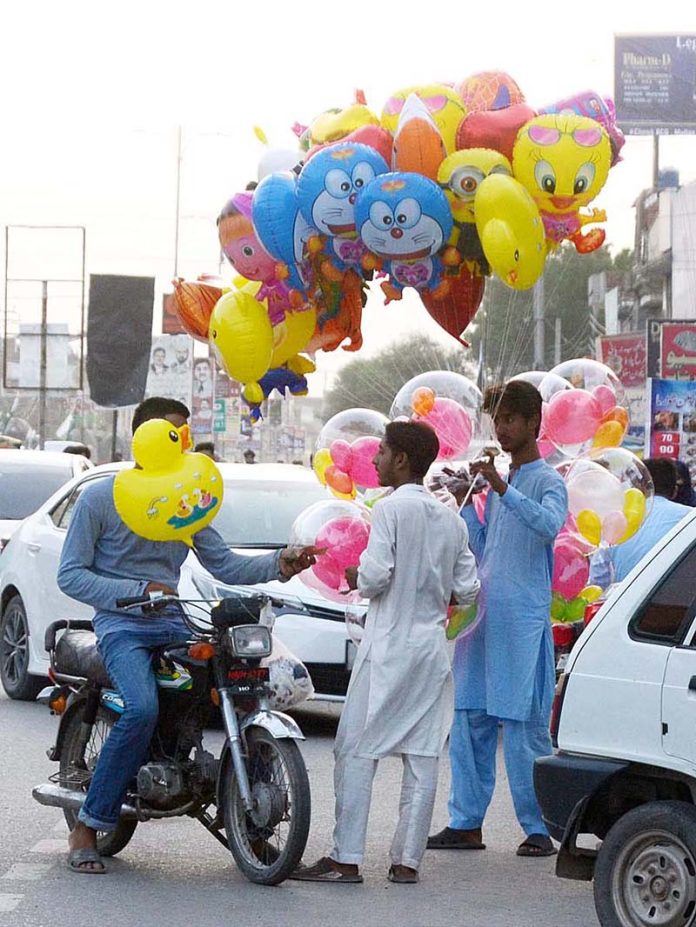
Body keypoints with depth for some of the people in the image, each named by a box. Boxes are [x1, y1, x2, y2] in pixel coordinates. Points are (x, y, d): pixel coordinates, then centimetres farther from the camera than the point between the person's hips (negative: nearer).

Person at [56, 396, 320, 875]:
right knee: (142, 709, -33)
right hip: (122, 625, -5)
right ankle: (88, 827, -22)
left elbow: (223, 565, 14)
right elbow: (71, 574, -5)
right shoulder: (100, 498, 0)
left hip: (174, 624, 5)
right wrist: (136, 591, -16)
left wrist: (279, 565, -3)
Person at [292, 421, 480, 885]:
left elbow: (375, 576, -17)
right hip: (432, 647, 6)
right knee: (422, 756, 5)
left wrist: (356, 577, 4)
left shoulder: (391, 508, -9)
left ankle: (346, 859, -5)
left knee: (358, 751, -2)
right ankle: (408, 859, 6)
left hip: (388, 647, -6)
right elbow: (468, 589, 8)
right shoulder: (452, 520, 10)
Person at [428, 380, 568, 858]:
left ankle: (540, 828, -2)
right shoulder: (497, 483, 20)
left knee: (525, 728, -7)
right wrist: (465, 503, 9)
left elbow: (549, 524, -25)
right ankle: (467, 823, 11)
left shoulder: (548, 481, -3)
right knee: (470, 721, 7)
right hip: (482, 616, 7)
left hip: (523, 621, -7)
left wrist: (503, 490, -32)